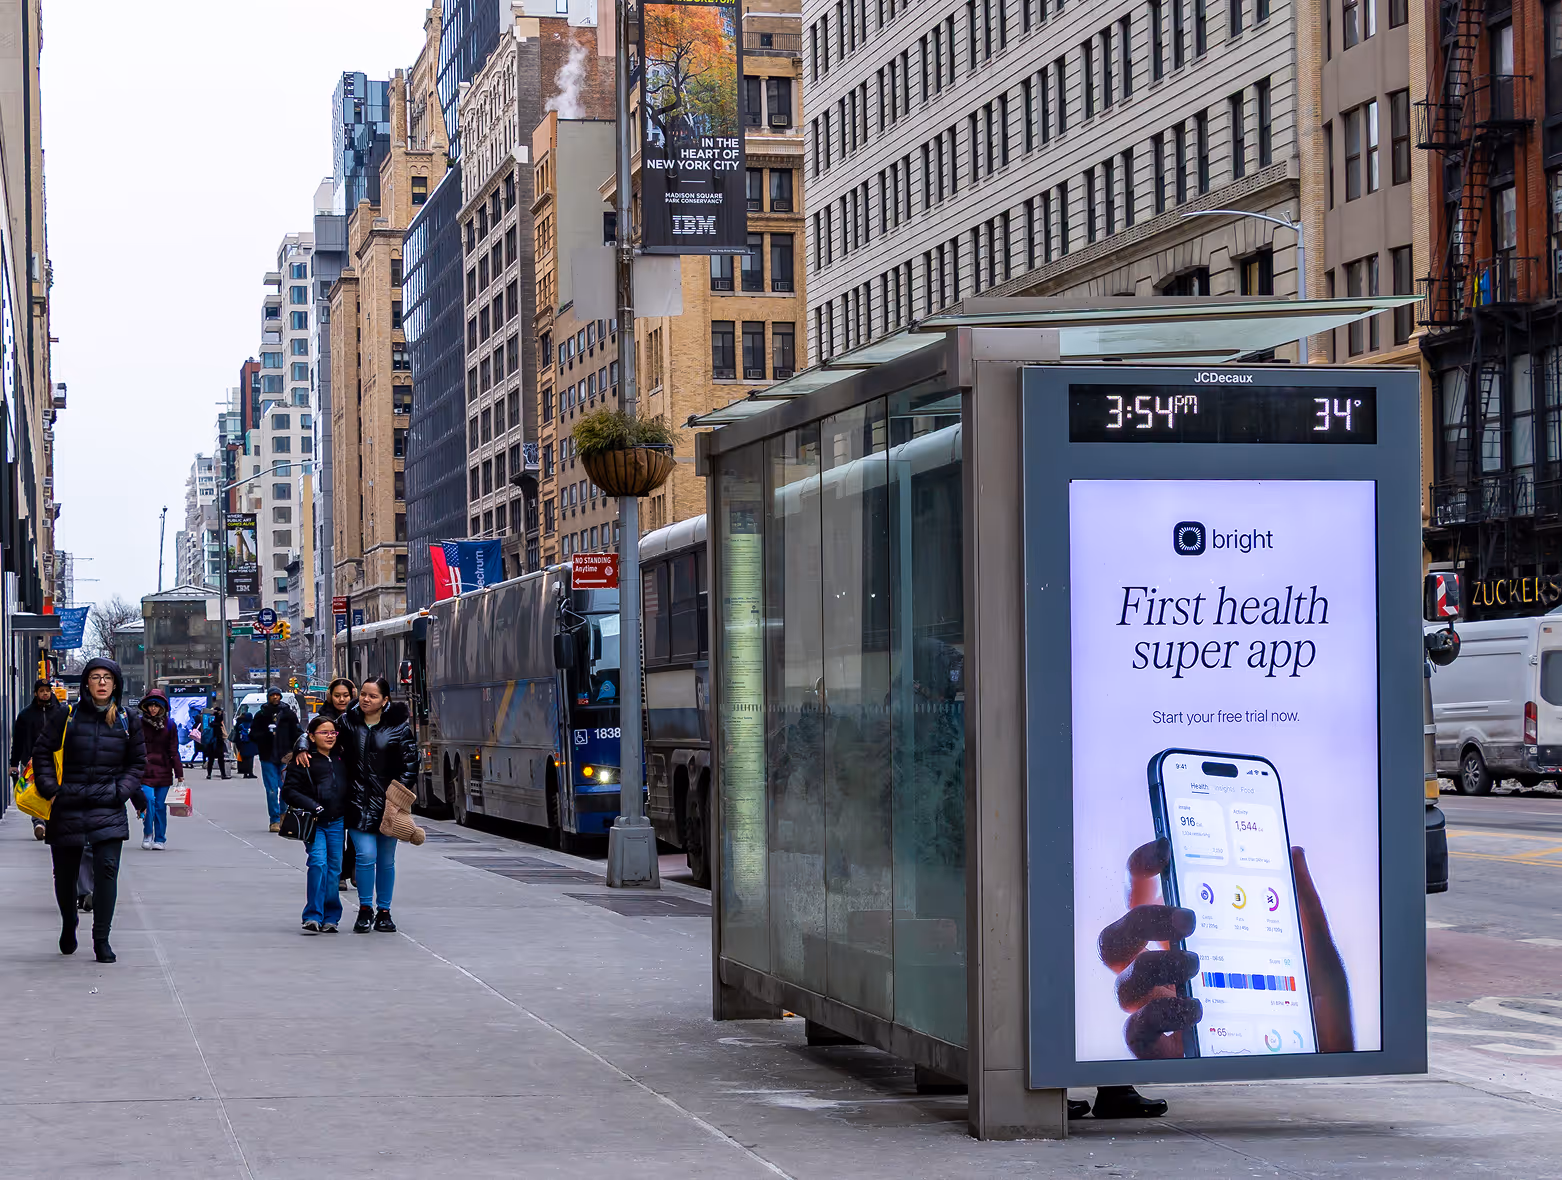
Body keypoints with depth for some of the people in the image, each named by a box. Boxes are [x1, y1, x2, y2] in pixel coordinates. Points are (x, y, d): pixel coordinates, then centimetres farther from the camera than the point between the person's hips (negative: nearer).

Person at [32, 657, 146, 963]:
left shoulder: (128, 720, 5)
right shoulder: (67, 717, 0)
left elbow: (138, 763, 12)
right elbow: (42, 752, 6)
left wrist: (121, 791, -1)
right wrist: (50, 789, -3)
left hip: (109, 809, 0)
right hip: (68, 807, 0)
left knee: (107, 867, -14)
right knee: (65, 873, 10)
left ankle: (101, 938, -8)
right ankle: (68, 925, 37)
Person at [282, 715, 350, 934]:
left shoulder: (340, 759, 12)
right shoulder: (304, 761, -3)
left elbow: (348, 787, 25)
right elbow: (289, 792, -5)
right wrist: (312, 807, -17)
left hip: (336, 822, 5)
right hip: (314, 822, -5)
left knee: (334, 867, 4)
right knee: (318, 862, -17)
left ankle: (330, 918, 12)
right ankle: (313, 916, -13)